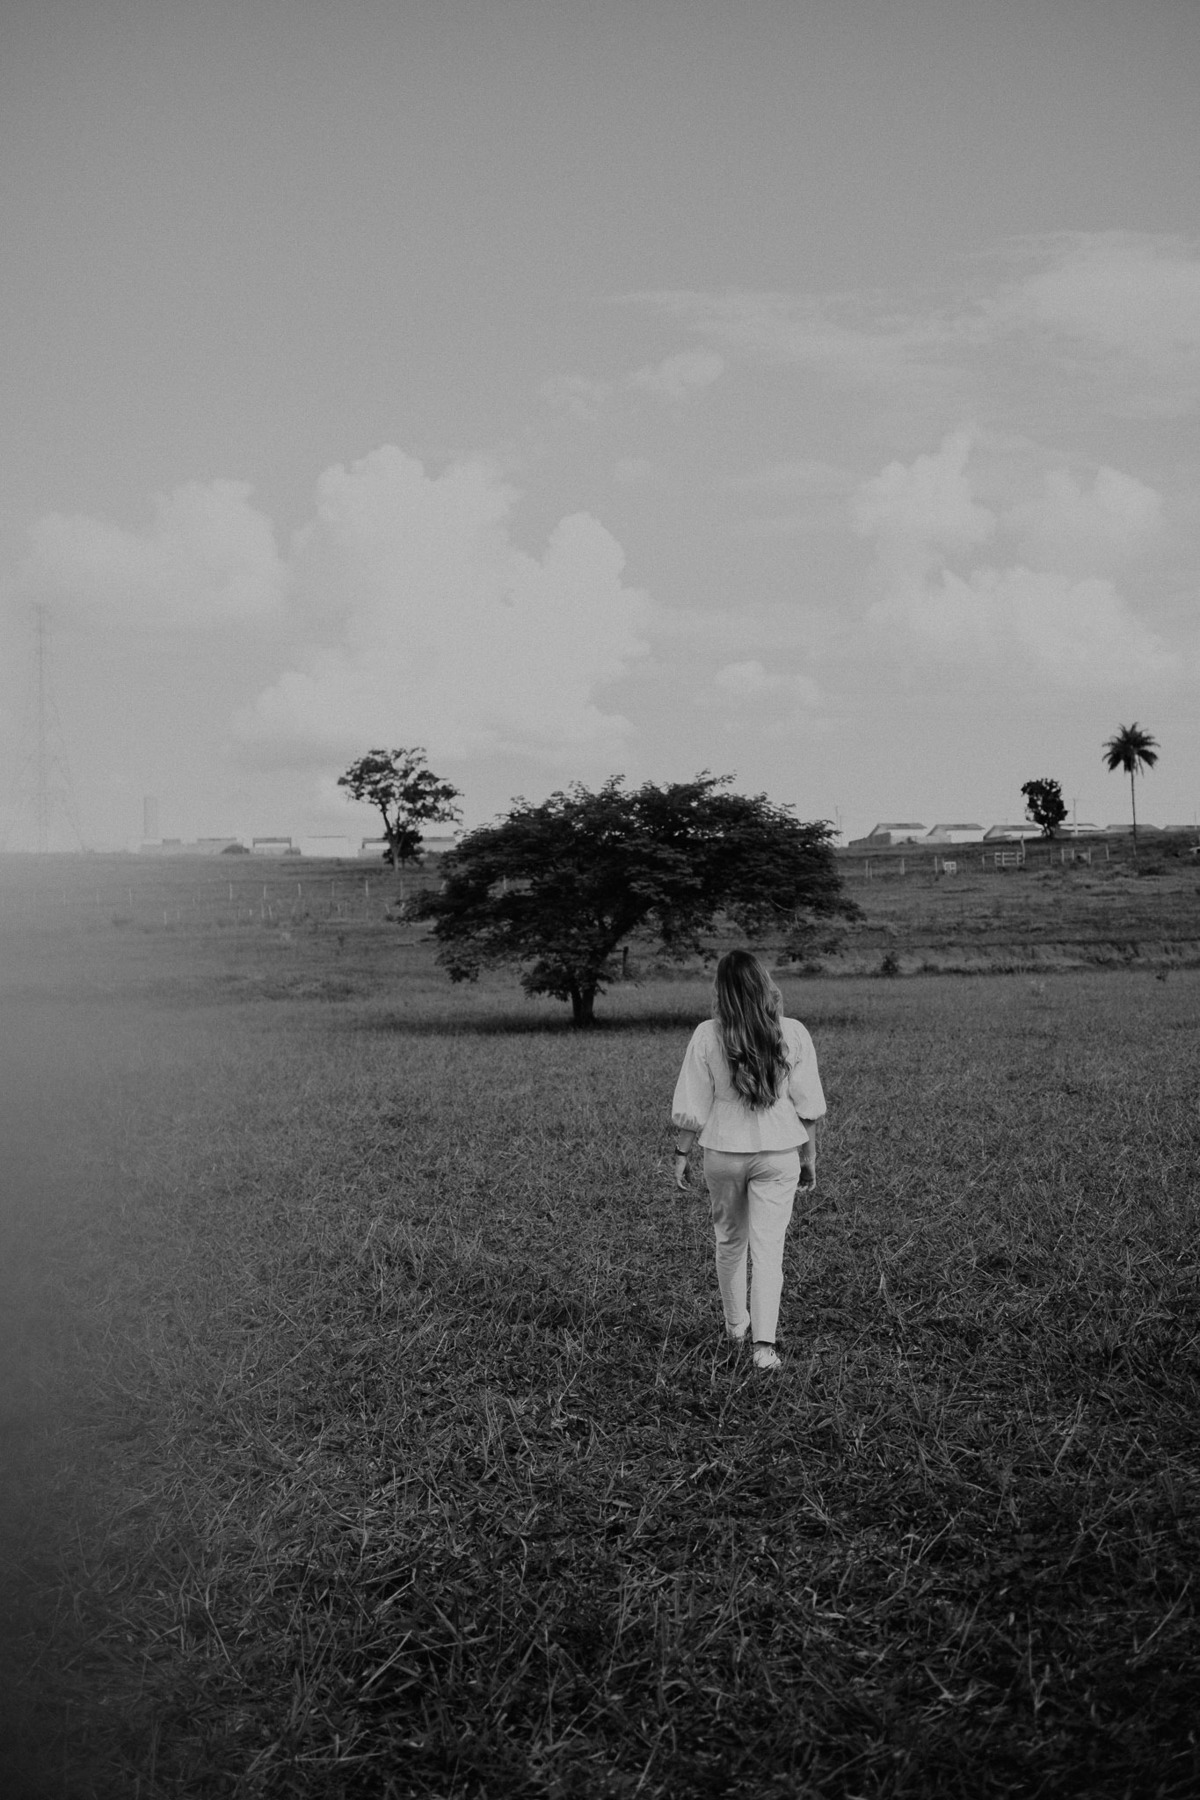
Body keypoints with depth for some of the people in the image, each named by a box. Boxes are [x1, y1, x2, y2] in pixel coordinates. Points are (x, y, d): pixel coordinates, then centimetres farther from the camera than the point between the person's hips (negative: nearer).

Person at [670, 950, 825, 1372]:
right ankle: (764, 1343, -7)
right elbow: (808, 1106, -3)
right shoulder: (793, 1034, -8)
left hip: (723, 1152, 1)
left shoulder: (707, 1036, -11)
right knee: (769, 1248, 2)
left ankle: (735, 1325, 35)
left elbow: (693, 1107, -6)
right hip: (779, 1152, 0)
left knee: (729, 1241, 20)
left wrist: (681, 1153, 6)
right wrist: (809, 1156, 9)